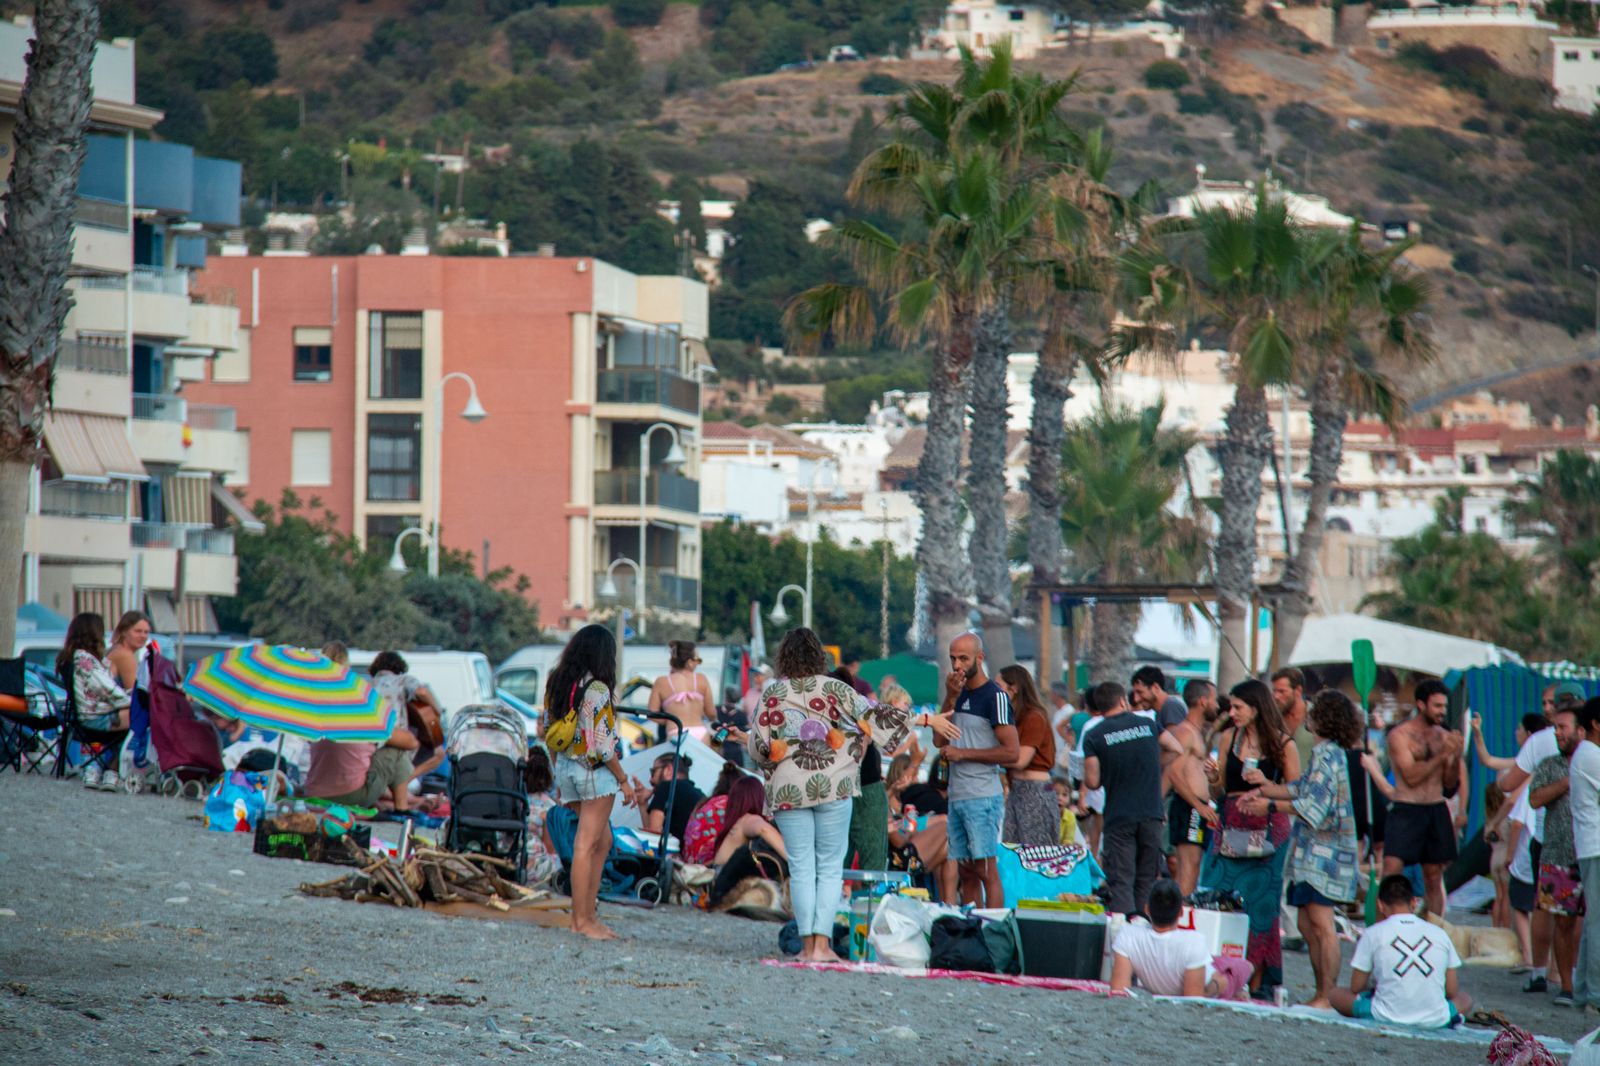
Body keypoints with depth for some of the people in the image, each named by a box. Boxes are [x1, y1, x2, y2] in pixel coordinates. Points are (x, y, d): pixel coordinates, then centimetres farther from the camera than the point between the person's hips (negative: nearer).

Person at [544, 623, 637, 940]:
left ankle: (588, 911, 14)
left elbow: (549, 734, 11)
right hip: (595, 772, -8)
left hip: (566, 768, 8)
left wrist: (559, 776, 20)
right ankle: (582, 920, 1)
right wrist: (623, 780, -7)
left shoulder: (556, 684, 6)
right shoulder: (597, 690, -16)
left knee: (602, 841, 17)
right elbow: (602, 744, -17)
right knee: (586, 847, -3)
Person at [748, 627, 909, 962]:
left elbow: (758, 745, 0)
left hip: (787, 789, 1)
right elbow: (871, 715, 2)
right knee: (830, 867, 4)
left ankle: (807, 943, 0)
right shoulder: (834, 689, 0)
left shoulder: (772, 694, 1)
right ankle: (822, 942, -5)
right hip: (832, 784, -1)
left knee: (801, 868, 4)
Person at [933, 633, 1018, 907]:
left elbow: (1011, 752, -13)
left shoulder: (995, 697, -8)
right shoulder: (959, 695, 16)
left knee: (986, 871, -9)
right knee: (965, 874, 9)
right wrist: (950, 699, -2)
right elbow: (939, 741, 8)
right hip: (957, 797, 8)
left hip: (983, 798, -8)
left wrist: (964, 753, -12)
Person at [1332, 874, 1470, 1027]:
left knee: (1335, 995, 20)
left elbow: (1356, 988, 6)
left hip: (1387, 1017, -2)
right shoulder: (1439, 934, 6)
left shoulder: (1373, 934, 1)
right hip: (1436, 1020, 2)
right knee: (1465, 999, 33)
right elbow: (1452, 992, 8)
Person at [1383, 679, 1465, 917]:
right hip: (1406, 810, -5)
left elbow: (1450, 783, 11)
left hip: (1436, 810, 5)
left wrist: (1456, 756, -6)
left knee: (1434, 877, 7)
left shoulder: (1443, 736, 10)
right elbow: (1412, 777, -14)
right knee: (1391, 871, -14)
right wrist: (1442, 755, -17)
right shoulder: (1400, 735, -5)